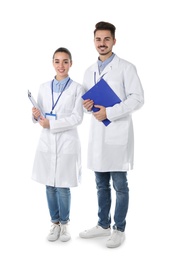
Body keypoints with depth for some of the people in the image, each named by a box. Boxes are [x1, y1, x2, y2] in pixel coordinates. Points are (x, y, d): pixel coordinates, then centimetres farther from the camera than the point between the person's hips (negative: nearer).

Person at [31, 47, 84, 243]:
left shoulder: (77, 88, -2)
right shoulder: (43, 88, 9)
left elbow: (77, 118, -9)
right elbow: (40, 115, 12)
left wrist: (51, 123, -15)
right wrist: (36, 115, -12)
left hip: (67, 143, -3)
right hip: (47, 142, 4)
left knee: (63, 188, 1)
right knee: (50, 187, 9)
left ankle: (64, 223, 22)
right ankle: (55, 223, 26)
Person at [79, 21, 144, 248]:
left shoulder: (126, 68, -4)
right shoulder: (89, 72, 15)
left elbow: (137, 99, -11)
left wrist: (109, 112, -18)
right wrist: (86, 105, -4)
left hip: (118, 134, -6)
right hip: (97, 135, 6)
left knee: (119, 185, 2)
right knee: (101, 185, 14)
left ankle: (119, 229, 15)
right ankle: (103, 225, 27)